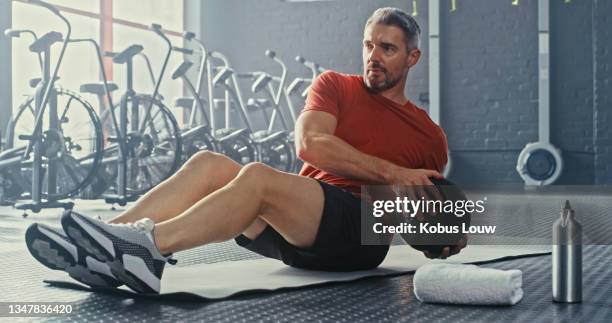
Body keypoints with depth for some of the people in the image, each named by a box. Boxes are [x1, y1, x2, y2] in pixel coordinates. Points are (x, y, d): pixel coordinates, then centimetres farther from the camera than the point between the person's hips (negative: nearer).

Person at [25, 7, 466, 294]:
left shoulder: (430, 137, 16)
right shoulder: (335, 86, 16)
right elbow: (309, 143, -4)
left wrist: (445, 238, 4)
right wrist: (392, 173, -8)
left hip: (361, 236, -3)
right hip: (296, 228, 4)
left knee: (259, 176, -32)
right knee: (211, 164, -23)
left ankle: (149, 245, -48)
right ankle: (110, 244, -36)